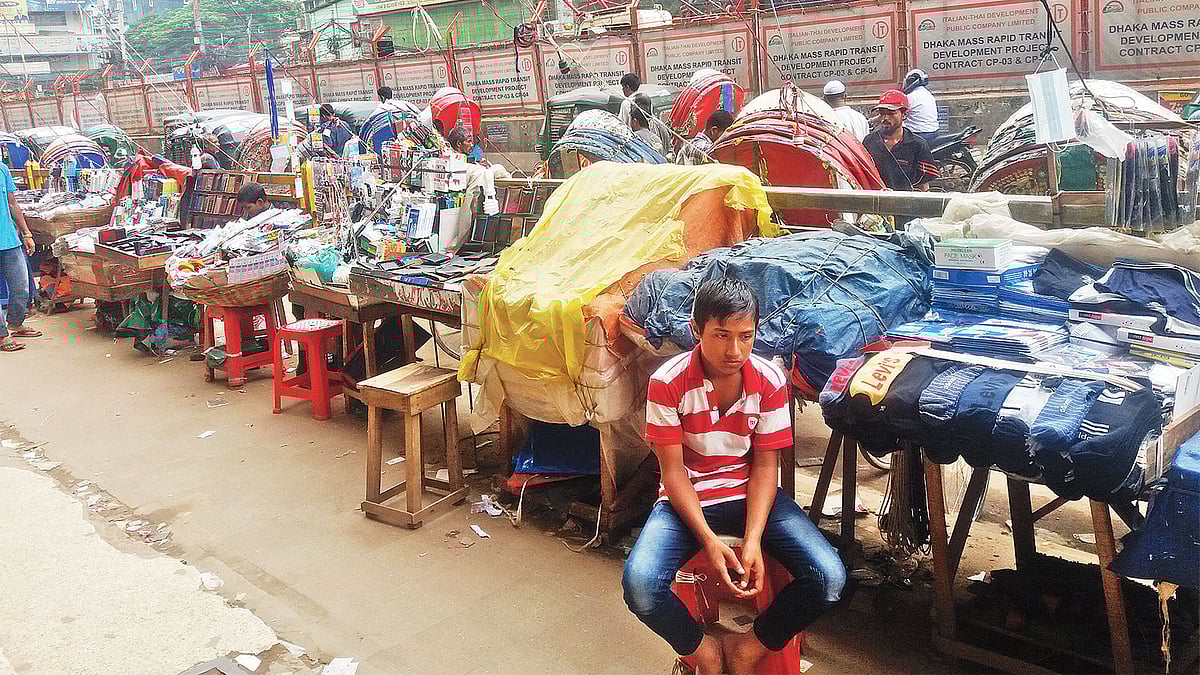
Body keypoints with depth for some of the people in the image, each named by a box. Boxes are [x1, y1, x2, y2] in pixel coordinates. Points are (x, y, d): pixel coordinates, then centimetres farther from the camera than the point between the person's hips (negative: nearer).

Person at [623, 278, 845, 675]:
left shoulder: (770, 381, -10)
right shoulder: (668, 382, -16)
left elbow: (765, 465, -6)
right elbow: (673, 470, -12)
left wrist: (753, 540, -20)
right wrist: (709, 540, -24)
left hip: (751, 493, 2)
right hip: (687, 498, -2)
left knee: (829, 579, -20)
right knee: (639, 585, -29)